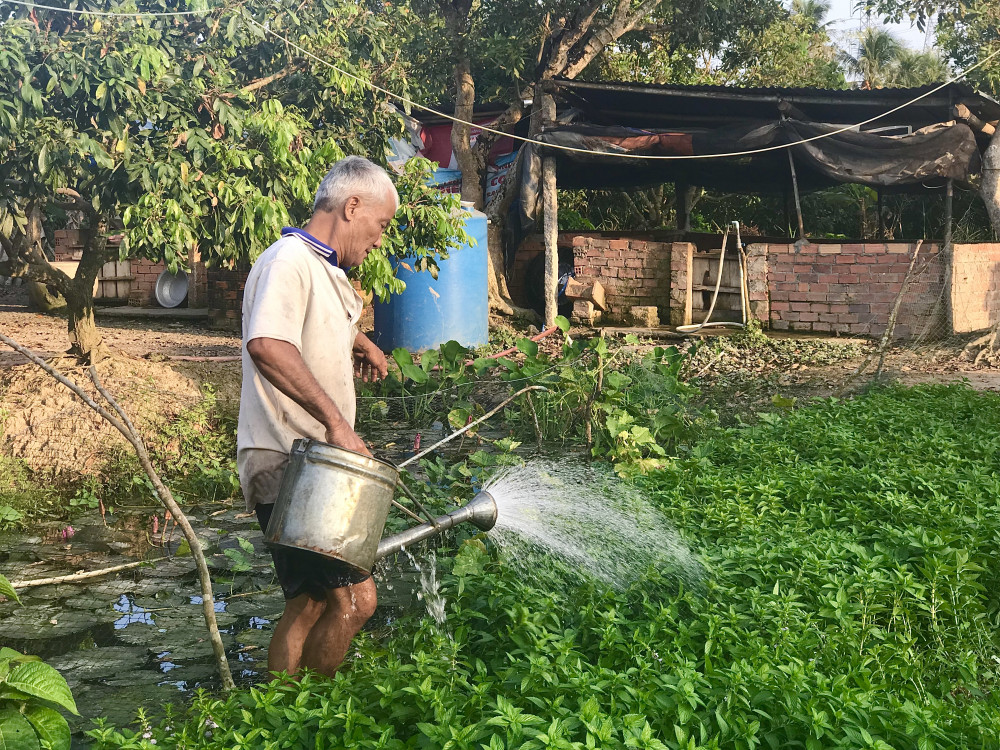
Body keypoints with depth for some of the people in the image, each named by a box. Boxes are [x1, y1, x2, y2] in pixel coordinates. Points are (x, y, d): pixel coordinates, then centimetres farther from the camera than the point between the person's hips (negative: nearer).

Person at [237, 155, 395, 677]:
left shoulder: (325, 272, 21)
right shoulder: (289, 260, -12)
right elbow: (266, 344, -31)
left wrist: (354, 340, 25)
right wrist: (335, 419, -32)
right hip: (288, 464, -11)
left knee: (311, 606, 13)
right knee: (355, 597, -14)